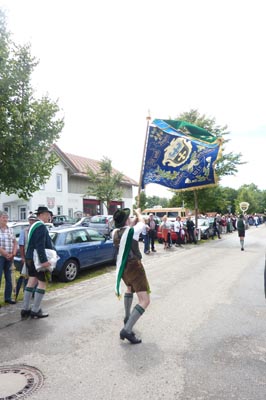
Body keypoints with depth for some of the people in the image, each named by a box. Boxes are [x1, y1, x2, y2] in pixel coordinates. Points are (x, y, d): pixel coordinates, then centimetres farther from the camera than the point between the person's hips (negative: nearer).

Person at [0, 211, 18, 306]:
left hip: (9, 257, 5)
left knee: (9, 278, 10)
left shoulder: (10, 230, 10)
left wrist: (13, 254, -2)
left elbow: (15, 243, 11)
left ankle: (8, 298, 19)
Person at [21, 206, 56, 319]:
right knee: (42, 283, 0)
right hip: (38, 259, -10)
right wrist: (44, 260, -28)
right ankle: (35, 311, 6)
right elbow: (40, 245, -26)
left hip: (31, 258, 10)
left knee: (31, 282, 14)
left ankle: (25, 310, 20)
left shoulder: (34, 225, 15)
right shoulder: (41, 226, -18)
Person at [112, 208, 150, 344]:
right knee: (145, 300, -8)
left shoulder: (115, 232, 1)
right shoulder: (132, 231, -16)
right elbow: (142, 222, 5)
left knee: (130, 288, 36)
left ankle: (127, 318, 45)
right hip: (134, 266, -8)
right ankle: (127, 330, -18)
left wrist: (136, 218, 26)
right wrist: (138, 213, 24)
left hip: (122, 267, 8)